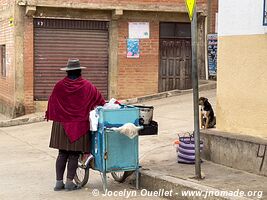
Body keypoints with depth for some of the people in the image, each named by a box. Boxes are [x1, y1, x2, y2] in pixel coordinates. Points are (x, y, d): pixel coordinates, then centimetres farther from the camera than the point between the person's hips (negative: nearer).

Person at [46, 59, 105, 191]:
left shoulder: (59, 86, -2)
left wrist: (49, 116, 23)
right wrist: (104, 106, 26)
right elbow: (100, 100, 6)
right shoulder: (87, 86, -5)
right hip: (79, 125, -2)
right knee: (74, 155, 4)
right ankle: (69, 182, 5)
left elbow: (51, 103, 8)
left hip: (61, 124, 2)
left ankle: (59, 182, 11)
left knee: (62, 154, 9)